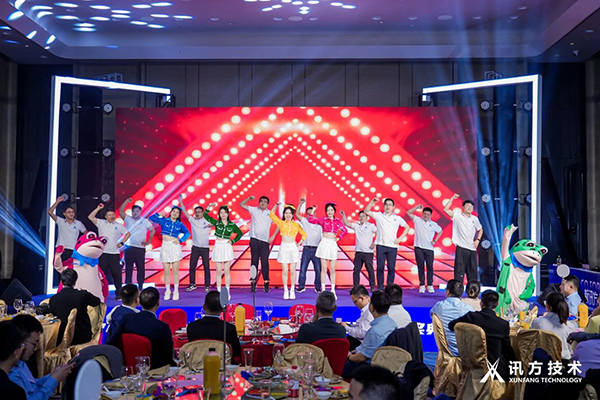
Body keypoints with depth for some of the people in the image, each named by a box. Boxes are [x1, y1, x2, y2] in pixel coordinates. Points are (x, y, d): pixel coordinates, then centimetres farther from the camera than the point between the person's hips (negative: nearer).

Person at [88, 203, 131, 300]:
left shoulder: (119, 225, 8)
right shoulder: (101, 223, 5)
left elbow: (128, 233, 16)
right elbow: (90, 217, -2)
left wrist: (122, 242, 5)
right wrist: (98, 208, -5)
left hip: (114, 253, 1)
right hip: (103, 253, 0)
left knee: (116, 273, 0)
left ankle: (118, 293, 8)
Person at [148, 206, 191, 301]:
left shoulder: (180, 224, 7)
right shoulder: (164, 221, 7)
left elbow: (187, 233, 10)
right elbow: (151, 218, 12)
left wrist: (180, 240, -1)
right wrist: (159, 214, 10)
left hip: (175, 247, -1)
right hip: (165, 247, 1)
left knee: (175, 271, -1)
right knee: (166, 271, 3)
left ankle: (176, 291, 7)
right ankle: (168, 291, 13)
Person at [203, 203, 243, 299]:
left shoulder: (232, 225, 2)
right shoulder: (216, 223, 2)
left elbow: (240, 233, 14)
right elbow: (205, 215, 0)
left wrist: (233, 241, 4)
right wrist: (209, 207, -10)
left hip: (227, 248, 0)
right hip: (218, 247, 0)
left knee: (227, 271, 2)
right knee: (218, 272, 4)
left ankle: (227, 292, 7)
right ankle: (219, 292, 9)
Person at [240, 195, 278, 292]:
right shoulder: (254, 210, 8)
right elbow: (241, 204, 10)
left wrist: (273, 237, 1)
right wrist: (249, 198, -3)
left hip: (265, 241, -1)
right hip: (254, 240, 1)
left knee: (265, 262, -4)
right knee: (254, 262, 4)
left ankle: (266, 283, 0)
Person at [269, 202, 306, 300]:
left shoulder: (296, 225, 7)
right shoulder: (281, 223, 6)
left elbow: (304, 234, 15)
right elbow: (271, 215, -1)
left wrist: (299, 243, 4)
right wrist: (276, 205, -9)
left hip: (293, 248, 0)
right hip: (284, 248, 0)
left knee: (292, 271, 0)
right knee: (285, 271, -1)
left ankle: (292, 290, 8)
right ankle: (285, 290, 7)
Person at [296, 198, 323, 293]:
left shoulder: (319, 225, 9)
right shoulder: (304, 222, 8)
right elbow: (297, 214, -3)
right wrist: (301, 203, -9)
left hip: (316, 249, 0)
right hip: (306, 249, 0)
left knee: (318, 269, 0)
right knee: (303, 269, -1)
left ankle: (318, 287, 11)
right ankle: (301, 287, 10)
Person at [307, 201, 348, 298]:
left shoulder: (337, 221, 8)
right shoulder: (323, 219, 1)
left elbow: (345, 231, 21)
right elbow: (311, 220, -9)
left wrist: (339, 238, 10)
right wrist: (313, 210, -5)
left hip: (333, 244, 3)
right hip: (324, 243, -3)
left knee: (332, 269, 5)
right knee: (324, 269, -1)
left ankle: (333, 291, 9)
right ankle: (323, 290, 2)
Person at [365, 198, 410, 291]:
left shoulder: (397, 218, 11)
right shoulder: (379, 216, 8)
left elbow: (407, 227, 18)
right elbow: (366, 211, 0)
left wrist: (400, 238, 6)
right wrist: (373, 202, -9)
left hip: (392, 246, 1)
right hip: (380, 245, -1)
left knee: (391, 267, -1)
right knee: (380, 267, -1)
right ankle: (380, 288, 6)